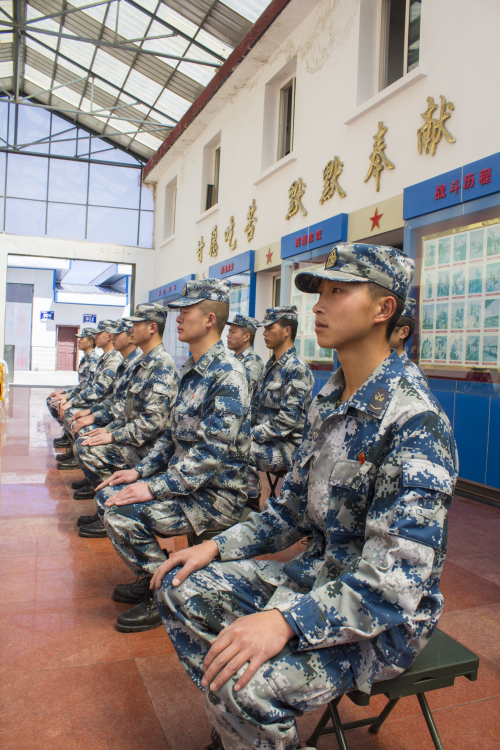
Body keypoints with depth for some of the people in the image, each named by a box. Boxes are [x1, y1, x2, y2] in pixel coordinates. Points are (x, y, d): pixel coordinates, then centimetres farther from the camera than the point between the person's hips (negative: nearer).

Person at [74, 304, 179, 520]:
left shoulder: (162, 367, -19)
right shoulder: (141, 362, 15)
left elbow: (153, 421, -26)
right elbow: (123, 403, 21)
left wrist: (113, 436, -21)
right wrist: (95, 417, 9)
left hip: (150, 445, -10)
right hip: (132, 434, 11)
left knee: (87, 448, -21)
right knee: (84, 433, 8)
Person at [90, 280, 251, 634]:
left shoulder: (228, 374, -20)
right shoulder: (192, 370, 11)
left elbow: (212, 452, -26)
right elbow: (174, 434, 17)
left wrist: (154, 488, -25)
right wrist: (140, 471, 7)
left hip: (218, 494, -10)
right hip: (186, 481, 10)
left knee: (123, 513, -21)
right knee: (107, 496, 7)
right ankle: (152, 577, 19)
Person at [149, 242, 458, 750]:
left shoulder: (415, 422, -23)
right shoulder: (327, 401, 5)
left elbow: (395, 579, -28)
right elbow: (291, 511, 11)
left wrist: (286, 620, -36)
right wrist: (217, 546, 1)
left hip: (387, 618, -8)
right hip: (318, 575, 8)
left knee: (244, 683, -29)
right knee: (181, 589, 2)